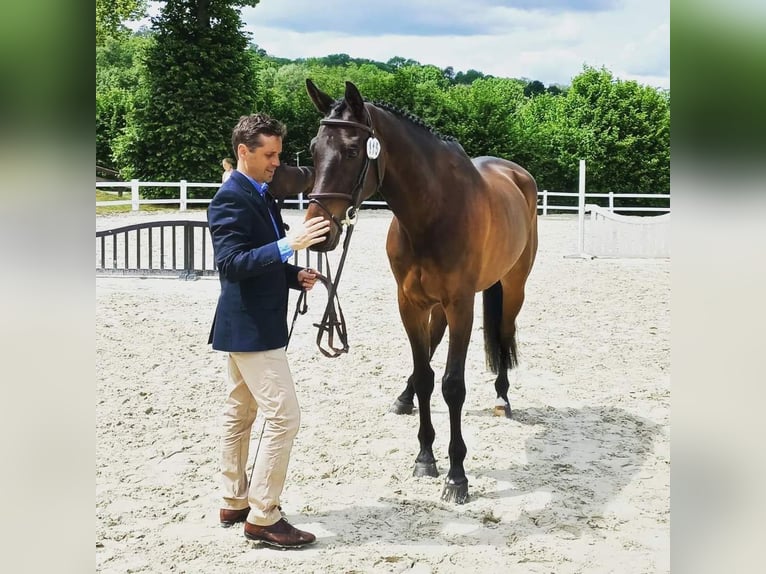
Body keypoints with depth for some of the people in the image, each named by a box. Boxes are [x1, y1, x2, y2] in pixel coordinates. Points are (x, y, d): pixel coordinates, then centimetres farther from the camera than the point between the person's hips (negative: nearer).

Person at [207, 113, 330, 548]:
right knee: (284, 416, -10)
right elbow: (231, 264, -26)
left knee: (240, 413, 16)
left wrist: (295, 276, 3)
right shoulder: (231, 198, -17)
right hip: (251, 328, -10)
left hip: (249, 325, 10)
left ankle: (235, 503, 26)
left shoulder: (260, 195, 13)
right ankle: (262, 517, -3)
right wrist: (288, 244, -34)